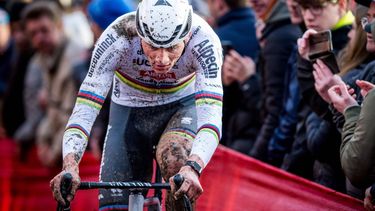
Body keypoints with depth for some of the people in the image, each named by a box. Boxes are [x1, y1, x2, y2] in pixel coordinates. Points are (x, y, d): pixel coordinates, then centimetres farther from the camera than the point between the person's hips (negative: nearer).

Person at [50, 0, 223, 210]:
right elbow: (85, 108, -36)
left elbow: (211, 113, -44)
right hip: (129, 111, 1)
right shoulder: (117, 38, -33)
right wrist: (70, 165, -53)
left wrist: (192, 168, -61)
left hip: (182, 106, -1)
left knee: (175, 161, -34)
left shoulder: (203, 41, -33)